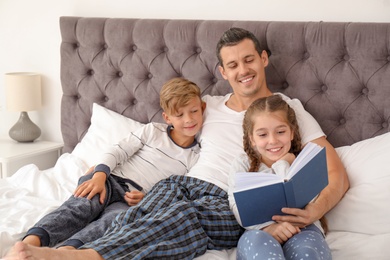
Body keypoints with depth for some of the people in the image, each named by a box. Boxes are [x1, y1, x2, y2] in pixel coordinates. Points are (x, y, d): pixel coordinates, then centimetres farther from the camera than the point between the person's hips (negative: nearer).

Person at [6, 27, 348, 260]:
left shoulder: (292, 111, 12)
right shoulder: (210, 106, 24)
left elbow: (338, 176, 6)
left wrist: (313, 211, -17)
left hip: (233, 206, -4)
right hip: (184, 182, 4)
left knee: (183, 213, -40)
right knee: (137, 216, -33)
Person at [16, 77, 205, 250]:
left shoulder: (195, 157, 12)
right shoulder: (152, 131, 10)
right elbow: (117, 152, 4)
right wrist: (99, 177, -15)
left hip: (132, 201, 0)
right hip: (111, 180, 0)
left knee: (116, 218, -36)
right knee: (84, 205, -33)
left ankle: (67, 249, -59)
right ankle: (32, 240, -54)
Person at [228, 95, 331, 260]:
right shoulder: (242, 165, 19)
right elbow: (239, 207, 1)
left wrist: (282, 165, 8)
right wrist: (267, 226, -18)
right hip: (259, 232, 0)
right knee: (257, 241, -39)